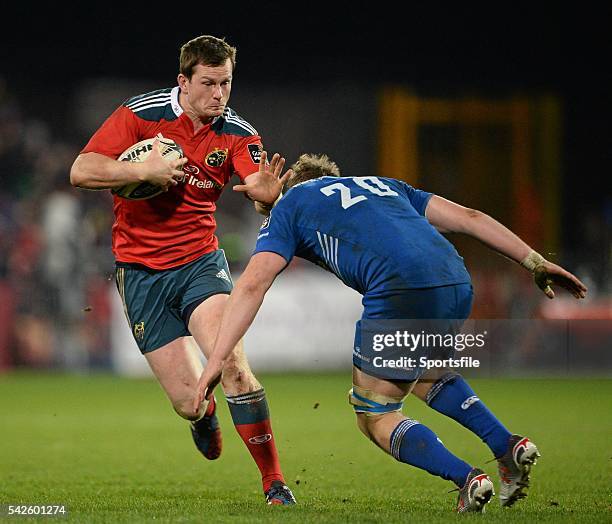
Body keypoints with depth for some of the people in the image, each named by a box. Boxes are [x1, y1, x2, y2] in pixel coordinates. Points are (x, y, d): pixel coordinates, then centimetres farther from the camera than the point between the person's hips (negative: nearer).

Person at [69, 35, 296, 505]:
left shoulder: (237, 134, -4)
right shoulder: (142, 114, -10)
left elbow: (260, 189, -19)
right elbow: (82, 171, -14)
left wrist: (268, 191, -43)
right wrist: (143, 170, -27)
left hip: (201, 260, 1)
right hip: (142, 269, -1)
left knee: (232, 364, -26)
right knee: (188, 402, -4)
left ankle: (274, 482, -16)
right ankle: (203, 415, 38)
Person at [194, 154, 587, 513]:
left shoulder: (290, 205, 22)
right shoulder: (383, 185, 35)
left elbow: (252, 284, 9)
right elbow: (467, 217, 24)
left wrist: (217, 360, 6)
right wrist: (535, 262, 21)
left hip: (400, 291, -6)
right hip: (458, 286, 6)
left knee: (374, 416, 12)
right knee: (425, 377, 35)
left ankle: (466, 480, -6)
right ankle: (508, 447, 19)